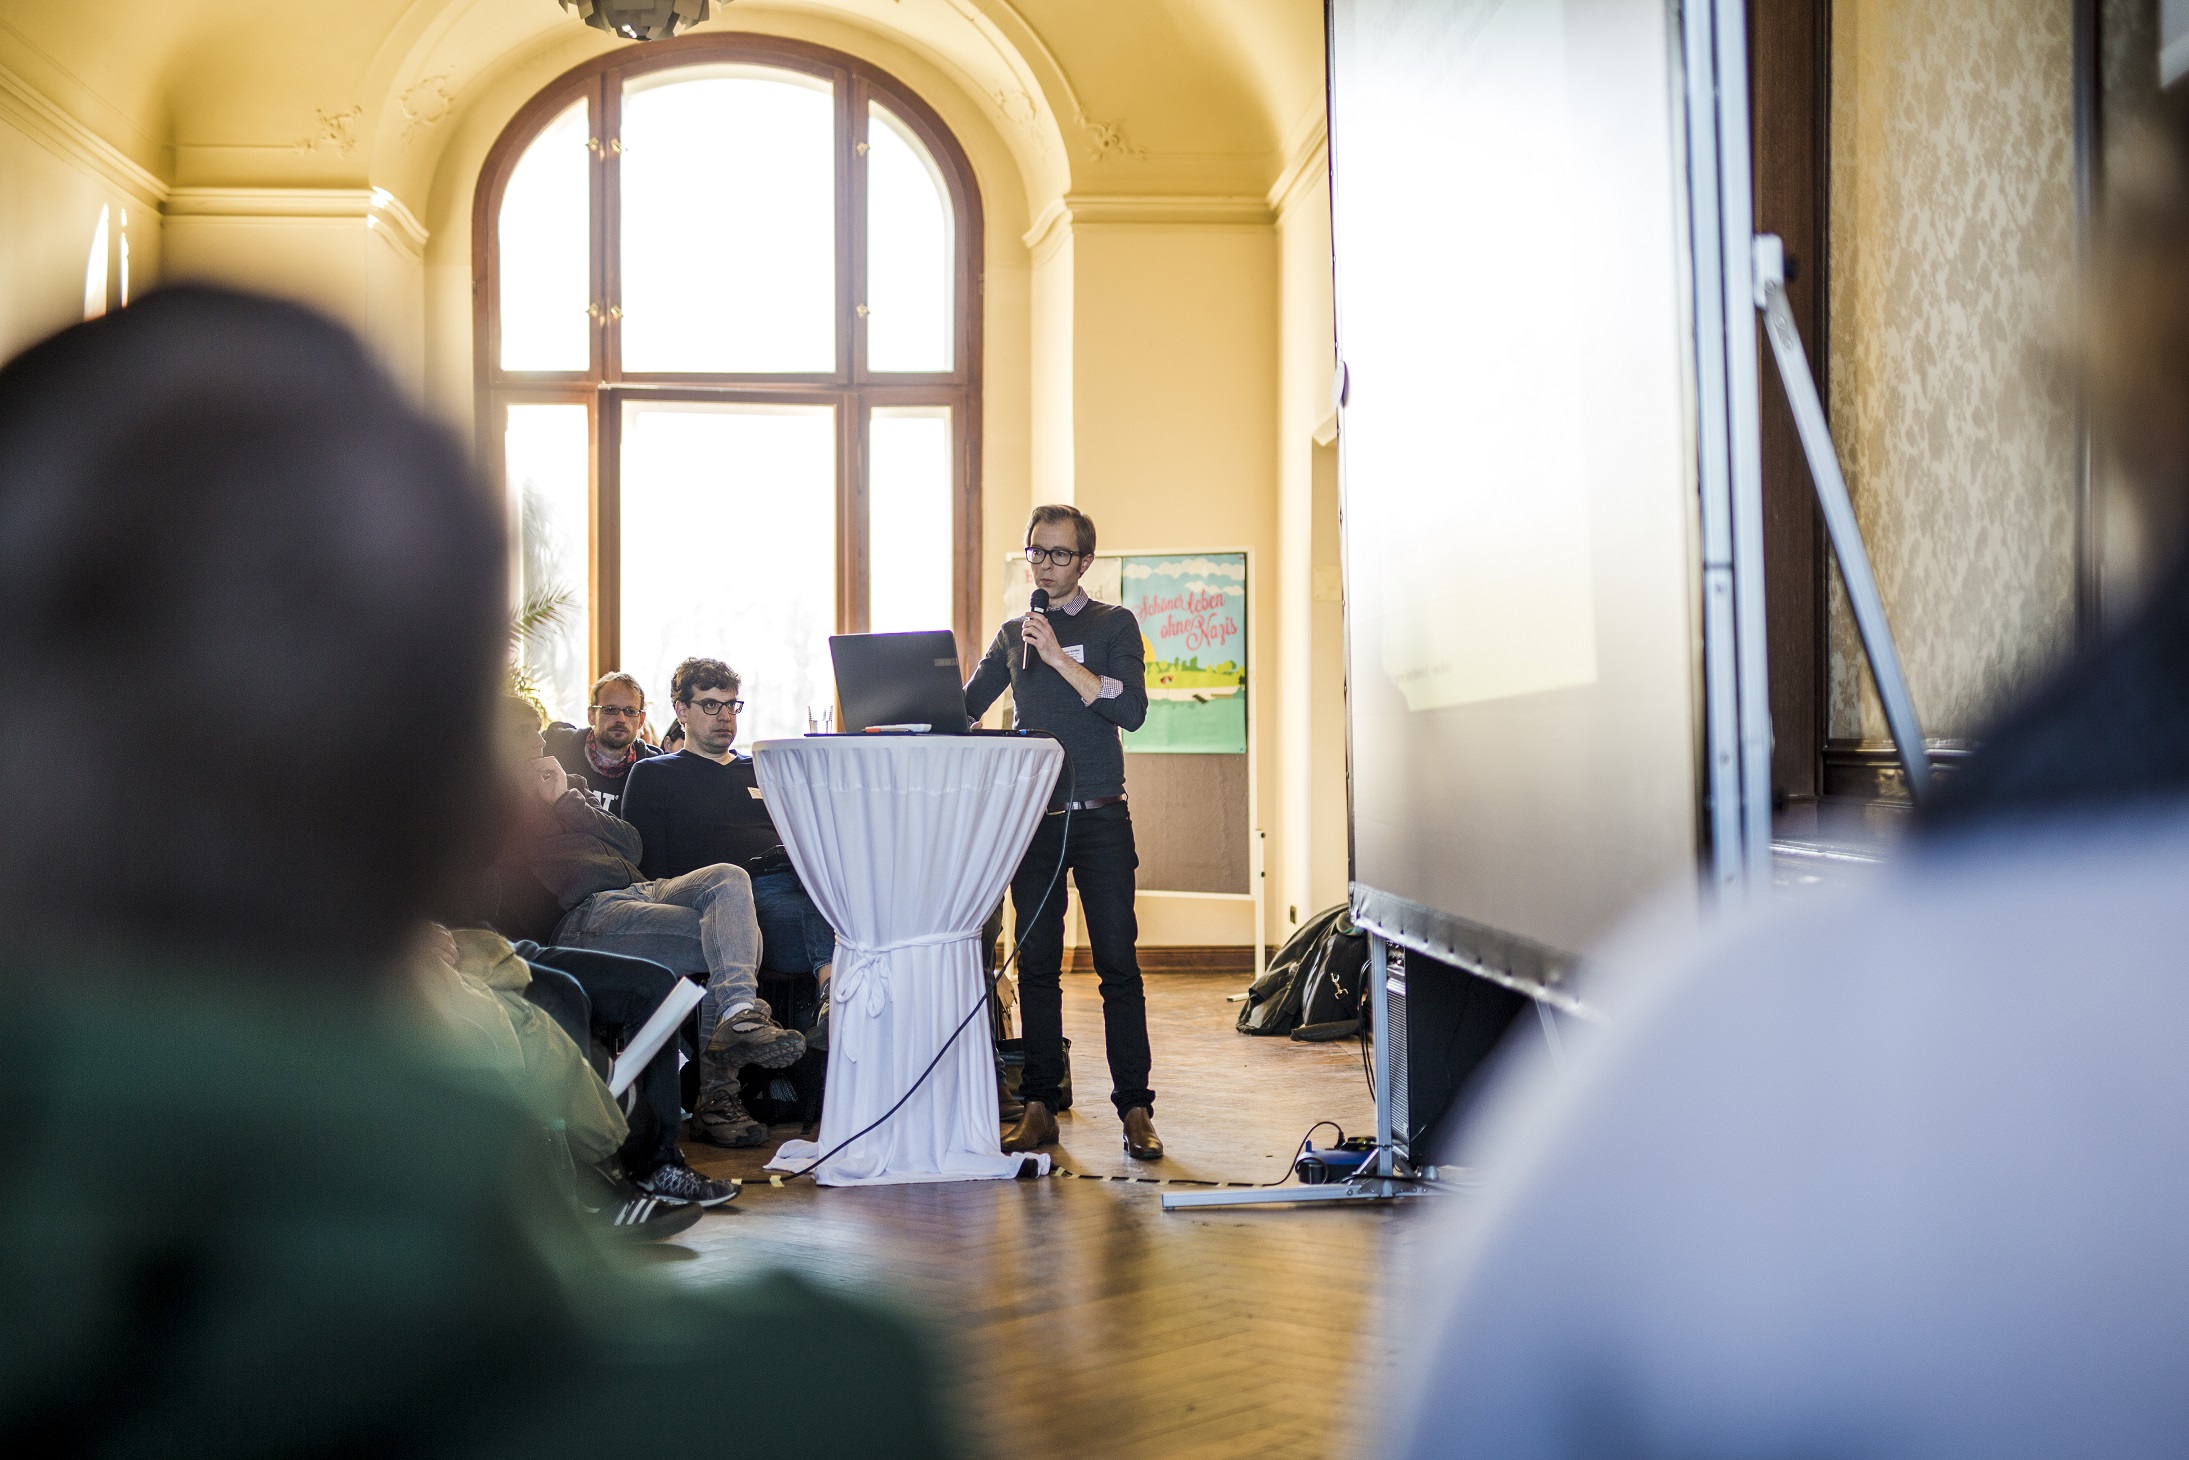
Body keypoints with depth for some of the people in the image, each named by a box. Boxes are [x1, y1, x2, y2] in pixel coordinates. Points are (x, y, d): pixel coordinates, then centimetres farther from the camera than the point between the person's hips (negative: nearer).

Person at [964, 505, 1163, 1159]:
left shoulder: (1114, 624, 4)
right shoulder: (1014, 633, 15)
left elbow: (1131, 709, -10)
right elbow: (966, 705, 17)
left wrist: (1060, 658, -16)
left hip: (1100, 817, -3)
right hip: (1033, 817, 3)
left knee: (1118, 963, -4)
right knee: (1036, 965, 4)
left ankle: (1135, 1108, -1)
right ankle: (1039, 1106, 9)